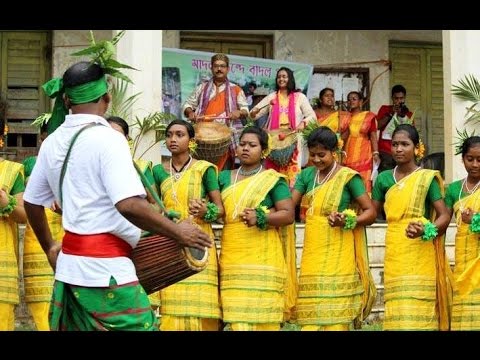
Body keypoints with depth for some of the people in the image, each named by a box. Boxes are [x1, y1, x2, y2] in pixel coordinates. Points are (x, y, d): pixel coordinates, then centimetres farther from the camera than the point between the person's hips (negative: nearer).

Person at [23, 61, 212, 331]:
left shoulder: (53, 142, 9)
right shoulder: (107, 138, -13)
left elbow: (32, 202, 19)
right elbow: (129, 205, -24)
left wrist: (49, 247, 32)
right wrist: (178, 232, -13)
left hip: (70, 267, 8)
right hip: (106, 269, -8)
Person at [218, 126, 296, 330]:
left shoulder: (273, 180, 3)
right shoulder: (225, 178, 17)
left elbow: (289, 214, -4)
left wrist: (260, 218, -18)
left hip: (263, 258, -4)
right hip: (232, 259, 4)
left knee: (262, 315, -8)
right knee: (237, 316, -2)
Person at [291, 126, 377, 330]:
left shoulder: (348, 177, -4)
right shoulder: (307, 175, 11)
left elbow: (371, 212, -5)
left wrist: (347, 222, -22)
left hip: (338, 254, -5)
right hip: (312, 255, 5)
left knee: (335, 315, -6)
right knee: (311, 316, 3)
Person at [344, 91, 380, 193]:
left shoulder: (369, 116, 3)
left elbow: (373, 136, 2)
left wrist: (375, 153, -7)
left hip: (363, 155, -2)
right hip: (348, 154, 2)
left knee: (363, 182, -8)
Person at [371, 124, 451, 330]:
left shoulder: (427, 178, -2)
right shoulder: (384, 179, 9)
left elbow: (445, 216, -3)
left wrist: (425, 231, -21)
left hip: (420, 254, -4)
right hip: (394, 253, 4)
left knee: (417, 312, -8)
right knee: (396, 313, 4)